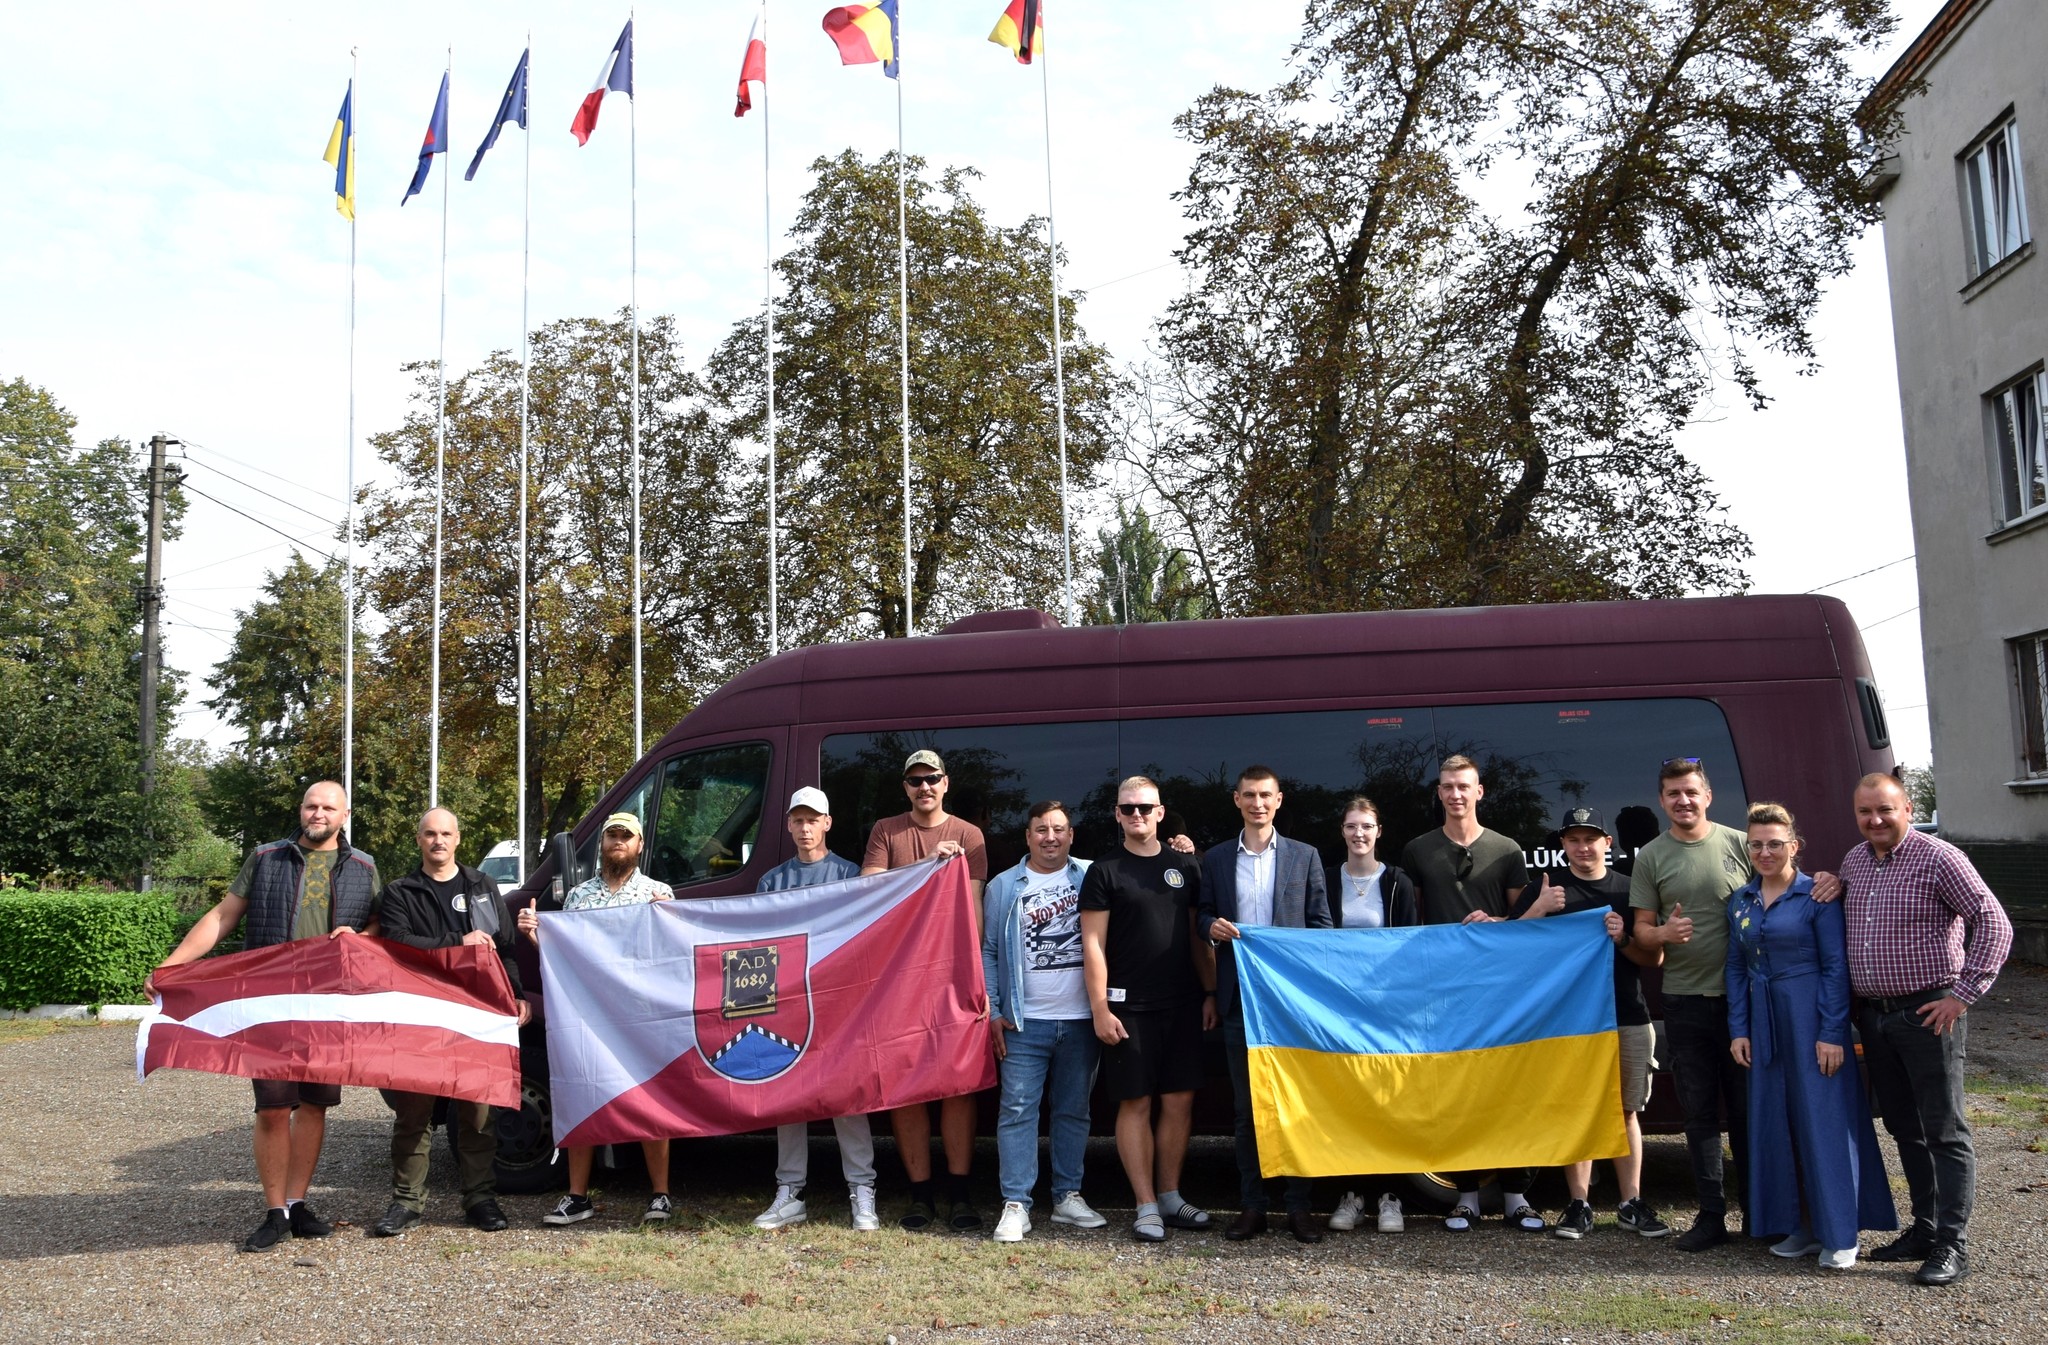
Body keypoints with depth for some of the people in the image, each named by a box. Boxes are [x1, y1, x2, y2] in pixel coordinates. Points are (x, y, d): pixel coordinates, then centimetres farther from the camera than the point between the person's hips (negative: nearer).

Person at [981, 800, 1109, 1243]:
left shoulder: (1092, 877, 6)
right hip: (1025, 1022, -1)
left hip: (1081, 1019, 1)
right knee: (1018, 1110, -4)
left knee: (1074, 1110, 10)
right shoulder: (1003, 887, 5)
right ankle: (1015, 1204, 1)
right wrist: (993, 1012, -2)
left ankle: (1068, 1197, 20)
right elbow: (988, 952, 5)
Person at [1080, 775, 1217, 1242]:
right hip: (1129, 1006, -3)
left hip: (1183, 1004, 4)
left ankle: (1170, 1196, 19)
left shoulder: (1185, 866, 11)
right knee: (1134, 1103, 0)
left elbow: (1199, 936, 13)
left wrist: (1210, 992, 6)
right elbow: (1093, 945, -4)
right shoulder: (1104, 872, 0)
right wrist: (1100, 1008, -10)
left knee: (1180, 1101, 6)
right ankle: (1146, 1206, 7)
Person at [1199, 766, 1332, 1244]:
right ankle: (1251, 1205, 14)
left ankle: (1300, 1206, 11)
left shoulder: (1304, 856, 7)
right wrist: (1212, 926, -9)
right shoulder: (1216, 859, 10)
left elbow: (1321, 923, 6)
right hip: (1239, 998, 1)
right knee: (1246, 1106, 6)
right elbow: (1202, 914, 13)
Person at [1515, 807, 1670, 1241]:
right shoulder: (1548, 887, 6)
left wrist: (1624, 939, -11)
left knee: (1626, 1110, 5)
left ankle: (1631, 1203, 11)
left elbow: (1654, 957, 8)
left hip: (1628, 1017, 1)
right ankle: (1579, 1205, 5)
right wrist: (1539, 909, -15)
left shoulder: (1628, 890, 9)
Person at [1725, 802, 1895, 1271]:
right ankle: (1801, 1225, 20)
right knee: (1775, 1123, 8)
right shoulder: (1740, 901, 9)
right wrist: (1738, 1029, 5)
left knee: (1824, 1122, -2)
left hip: (1811, 1019, -6)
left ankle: (1839, 1235, 7)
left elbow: (1836, 967, -9)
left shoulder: (1817, 896, -7)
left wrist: (1832, 1033, -14)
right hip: (1765, 1023, 6)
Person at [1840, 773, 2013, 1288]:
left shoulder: (1938, 858, -11)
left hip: (1928, 1013, -7)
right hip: (1874, 1015, 7)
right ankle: (1924, 1228, 25)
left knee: (1945, 1130, -2)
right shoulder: (1854, 862, 10)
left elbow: (1994, 923, -14)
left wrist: (1962, 994, -15)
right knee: (1904, 1129, 14)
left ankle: (1952, 1245, 3)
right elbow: (1842, 927, 27)